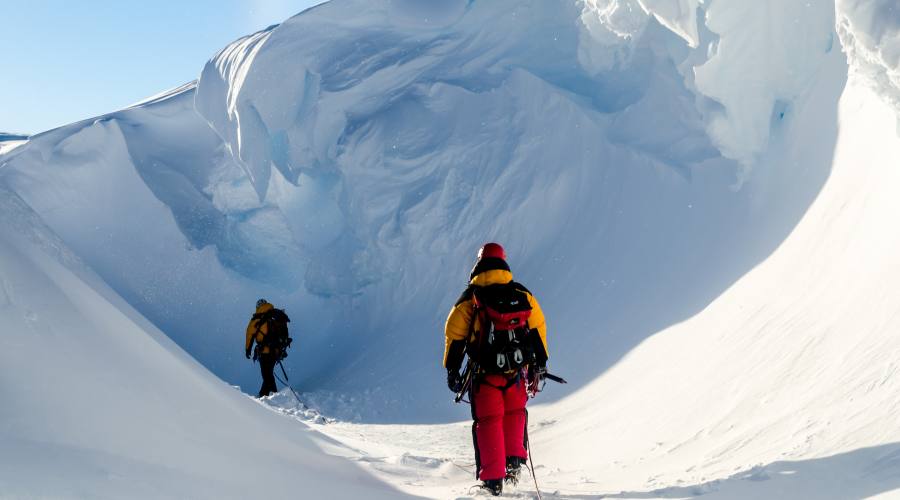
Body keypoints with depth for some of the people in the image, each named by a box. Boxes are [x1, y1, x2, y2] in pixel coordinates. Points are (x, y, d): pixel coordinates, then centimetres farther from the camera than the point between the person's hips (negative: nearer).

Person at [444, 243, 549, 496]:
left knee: (488, 421, 7)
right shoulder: (522, 294, 4)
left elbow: (455, 334, -2)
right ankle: (514, 460, 8)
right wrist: (540, 363, 16)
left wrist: (452, 370, 6)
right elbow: (538, 328, 7)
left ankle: (493, 480, 4)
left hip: (485, 372, -2)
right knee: (514, 413, 24)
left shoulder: (470, 297, -2)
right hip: (517, 370, 2)